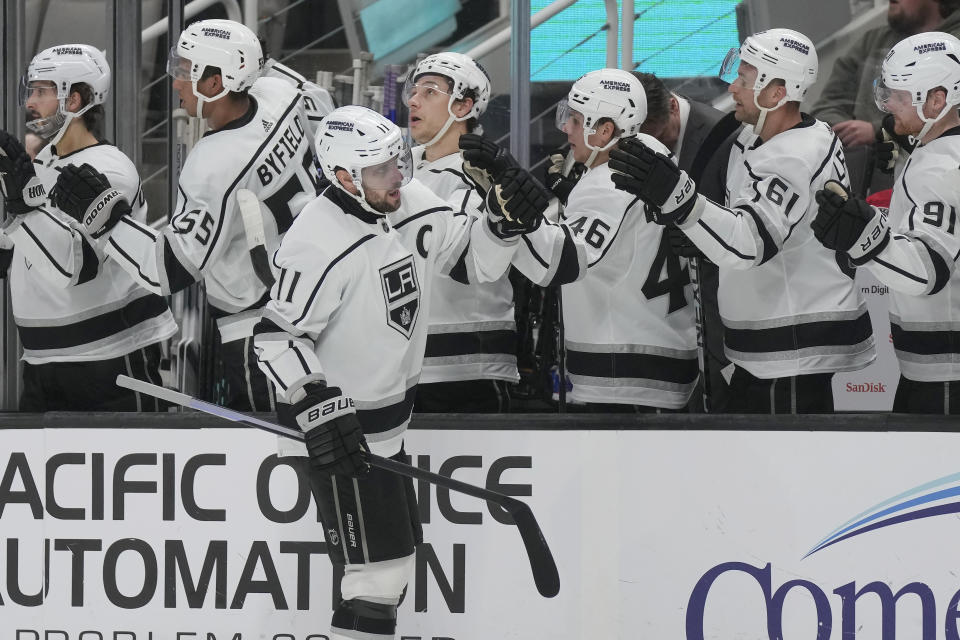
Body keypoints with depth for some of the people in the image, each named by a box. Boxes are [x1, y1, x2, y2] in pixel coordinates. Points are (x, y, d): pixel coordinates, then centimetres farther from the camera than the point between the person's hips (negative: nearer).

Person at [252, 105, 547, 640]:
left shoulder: (416, 205, -1)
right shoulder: (321, 244, -24)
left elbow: (472, 261, 11)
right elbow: (278, 337, -22)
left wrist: (506, 223, -8)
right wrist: (321, 411, -29)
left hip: (391, 420, 9)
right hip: (342, 423, -9)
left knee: (397, 555, 19)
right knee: (379, 569, -10)